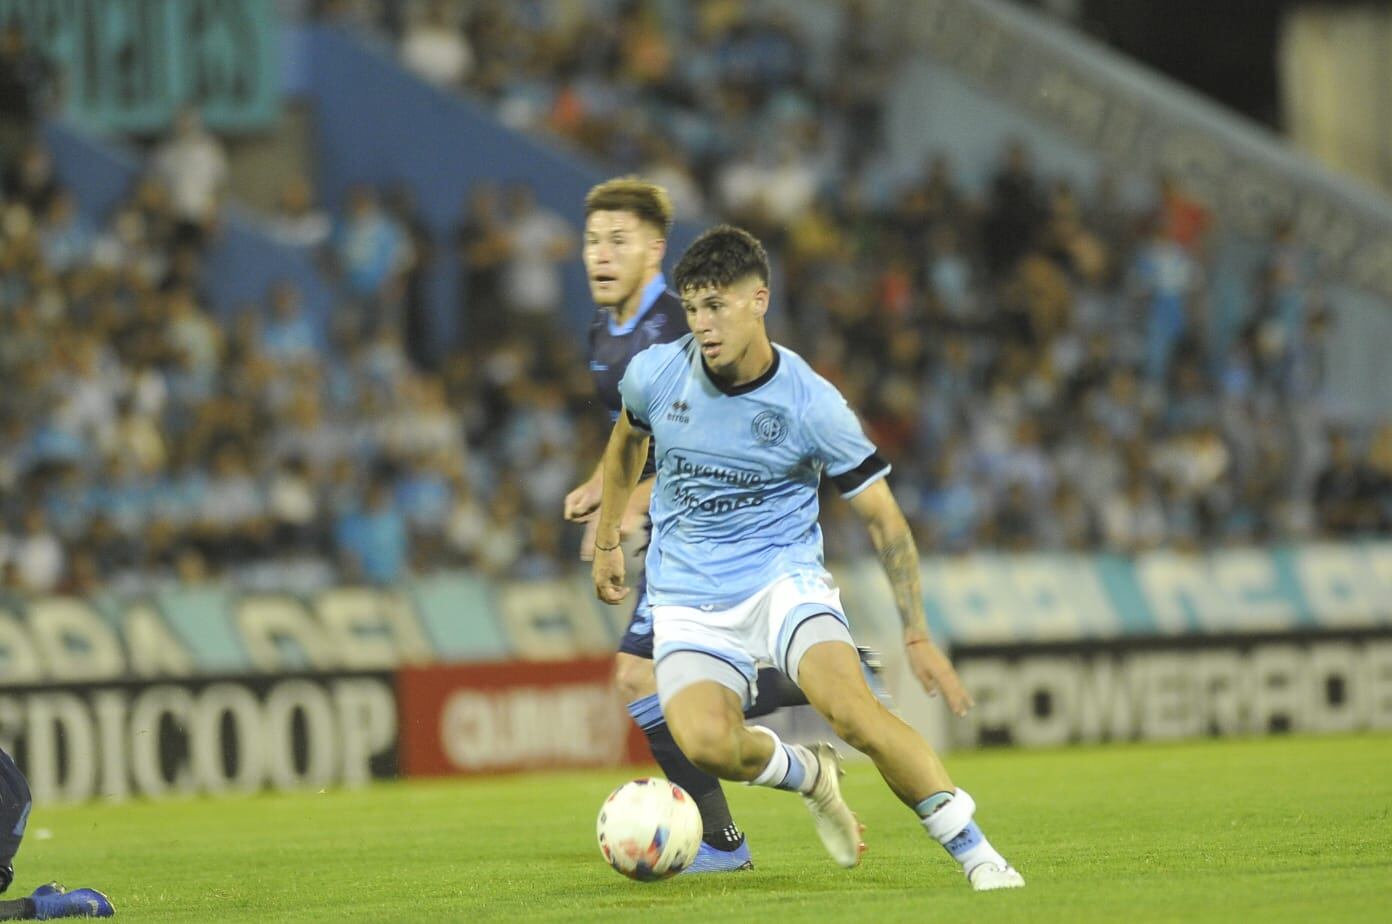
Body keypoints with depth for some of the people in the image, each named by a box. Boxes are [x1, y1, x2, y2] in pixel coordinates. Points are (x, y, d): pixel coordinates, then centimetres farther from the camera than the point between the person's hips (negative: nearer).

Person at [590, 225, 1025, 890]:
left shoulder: (812, 404, -12)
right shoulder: (654, 374, -5)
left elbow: (883, 519, -4)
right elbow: (628, 440, 21)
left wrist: (916, 636, -9)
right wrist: (607, 541, 28)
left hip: (783, 577, -2)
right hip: (687, 600, 2)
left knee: (850, 706, -31)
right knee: (707, 743, -28)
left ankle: (977, 855, -20)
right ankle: (811, 776, 5)